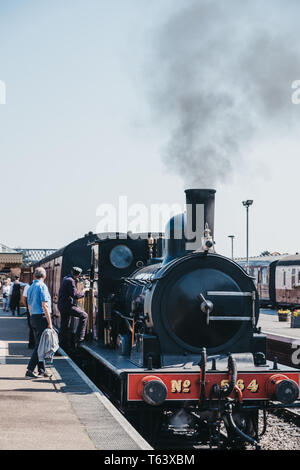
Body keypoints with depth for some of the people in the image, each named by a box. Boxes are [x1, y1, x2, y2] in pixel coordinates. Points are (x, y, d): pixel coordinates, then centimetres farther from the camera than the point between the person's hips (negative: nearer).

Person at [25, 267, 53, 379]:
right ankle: (30, 370, -8)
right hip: (41, 317, -9)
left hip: (33, 318, 9)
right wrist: (49, 322, -16)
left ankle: (41, 370, 15)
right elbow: (45, 306, -17)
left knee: (39, 344, 12)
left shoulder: (30, 287, 14)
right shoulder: (42, 286, -12)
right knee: (39, 345, -6)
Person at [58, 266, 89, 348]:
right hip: (68, 305, -10)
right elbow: (75, 295, -20)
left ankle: (63, 343, 18)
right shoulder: (70, 281, -16)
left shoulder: (65, 278, 15)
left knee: (64, 326, 14)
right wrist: (83, 291, -6)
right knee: (84, 316, -8)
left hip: (61, 305, 10)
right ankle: (79, 338, -10)